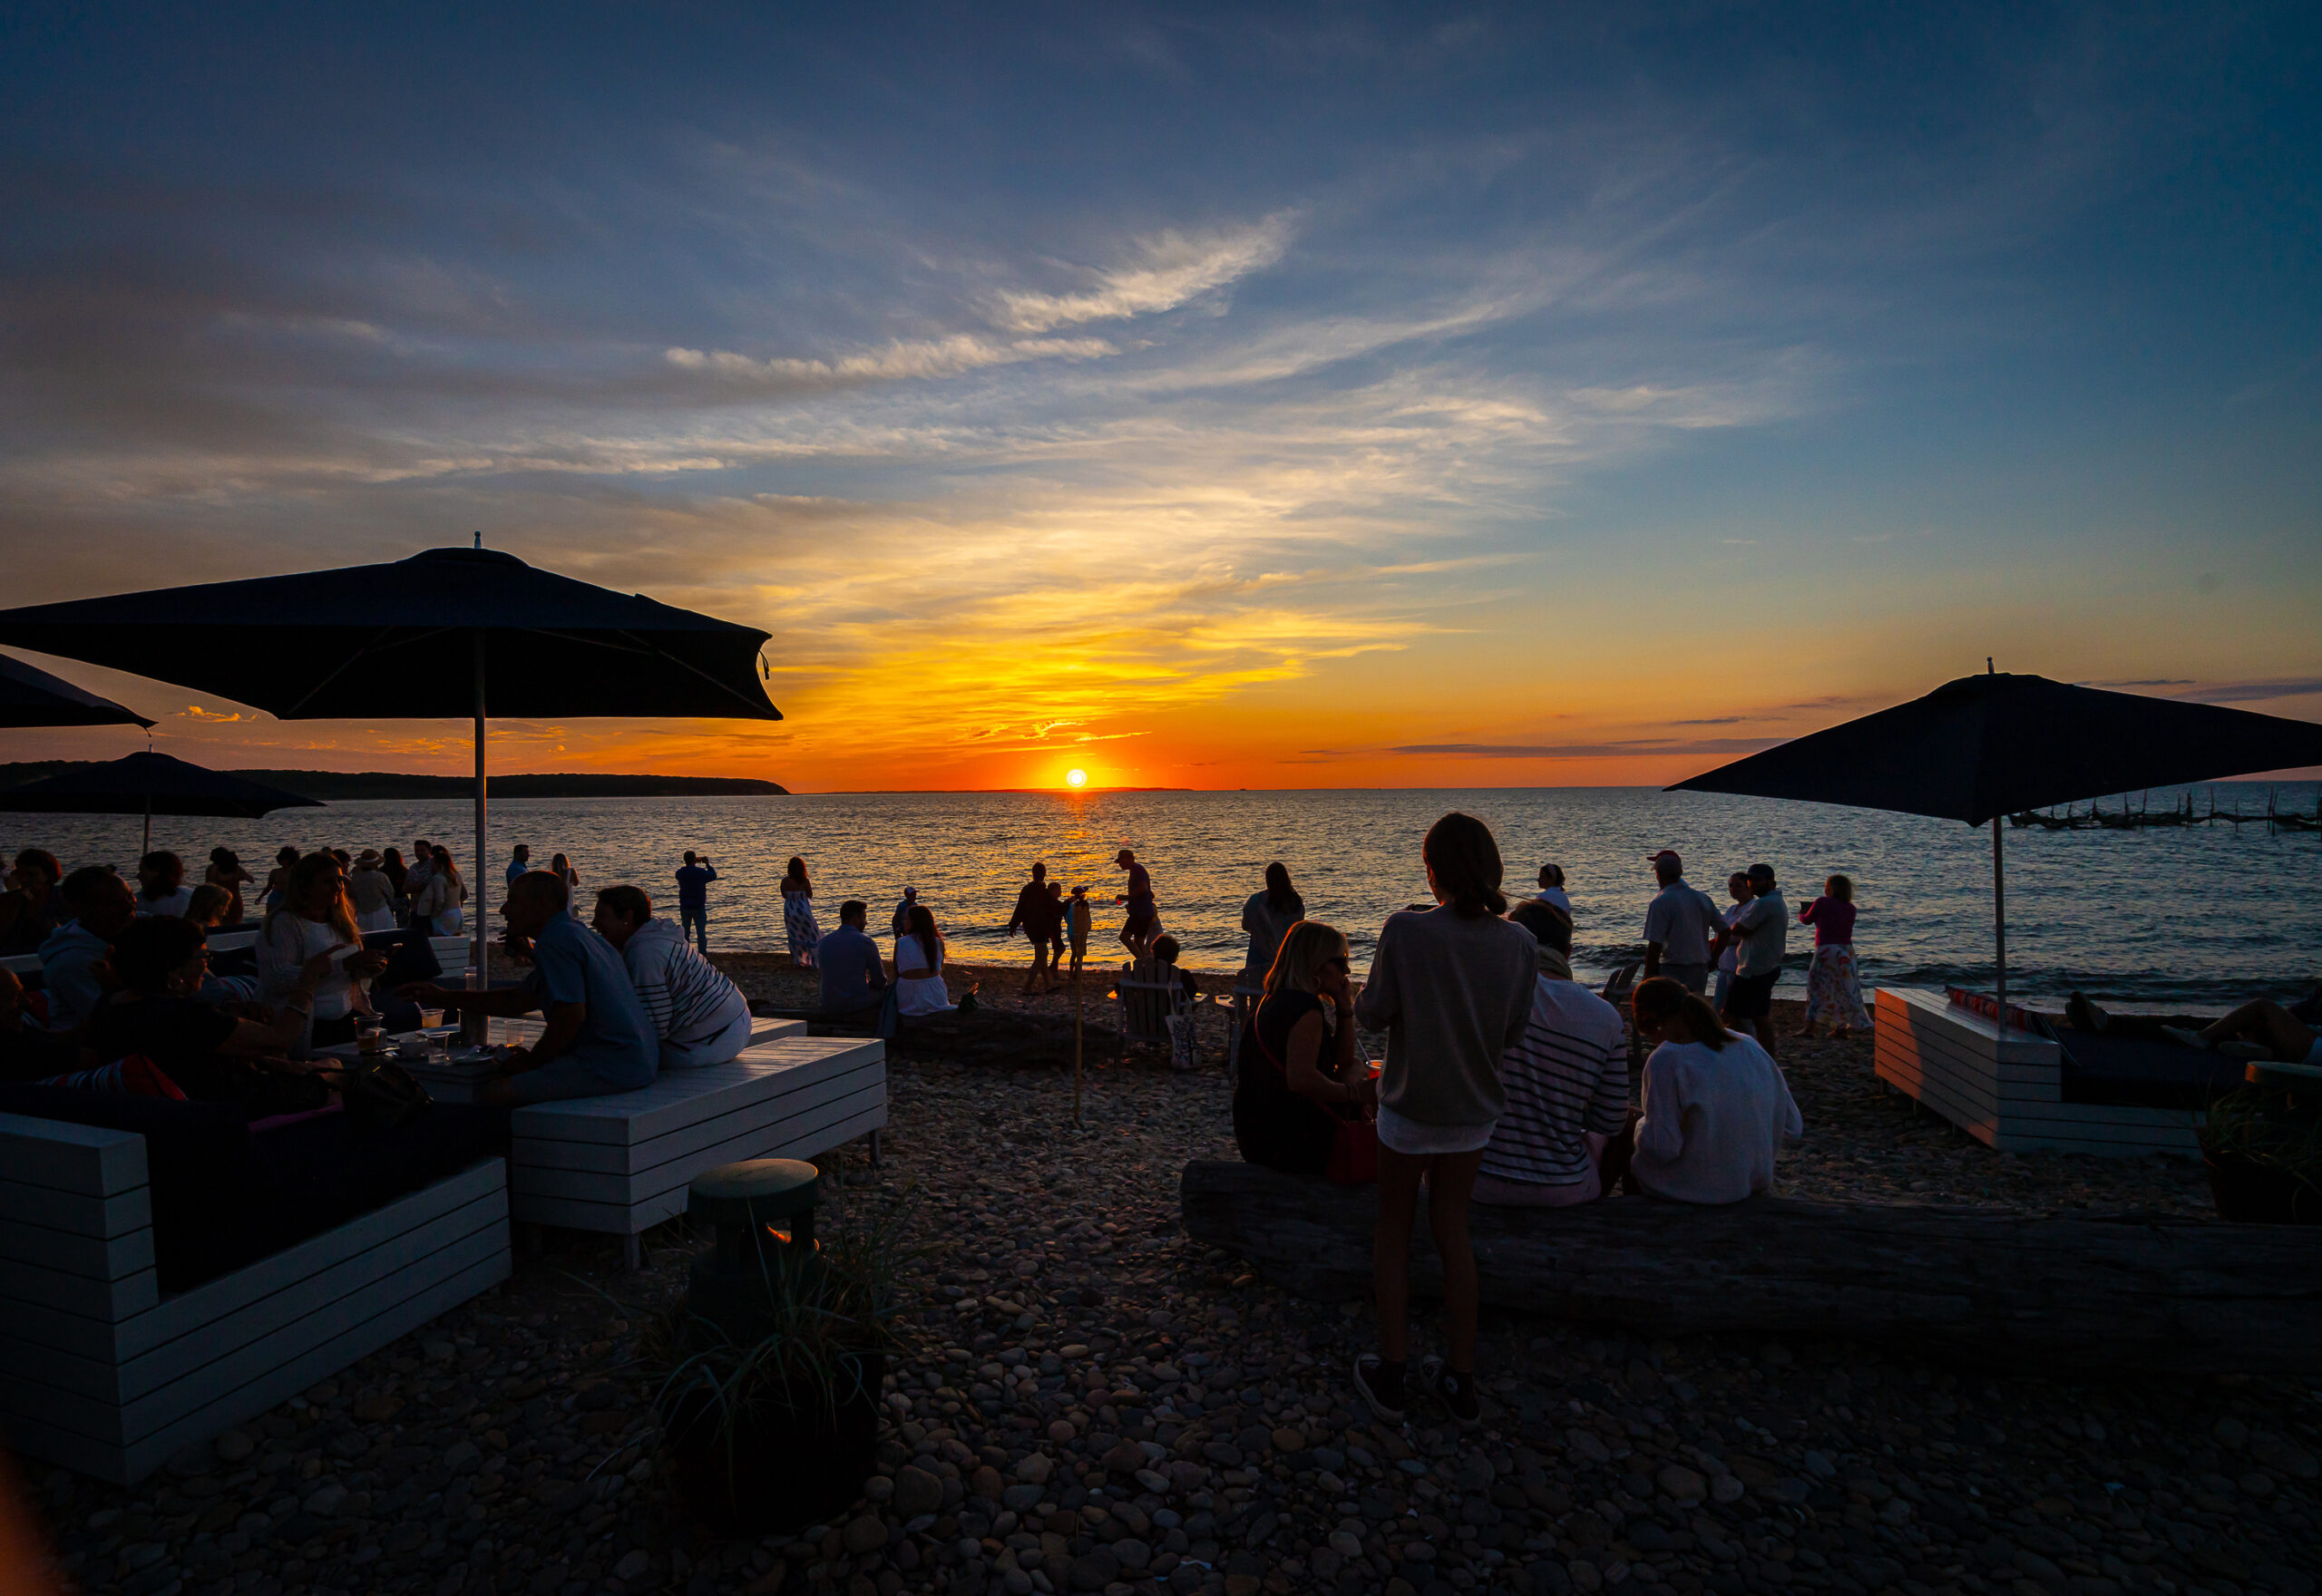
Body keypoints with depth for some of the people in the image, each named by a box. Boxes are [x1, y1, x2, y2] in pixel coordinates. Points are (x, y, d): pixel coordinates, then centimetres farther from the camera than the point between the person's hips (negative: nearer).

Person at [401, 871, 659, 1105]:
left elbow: (572, 1014, -21)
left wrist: (531, 1061, -6)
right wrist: (444, 998, 33)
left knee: (490, 1095, -13)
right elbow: (519, 1000, 30)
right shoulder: (581, 935, 21)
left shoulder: (555, 941, -11)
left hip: (608, 1066, -11)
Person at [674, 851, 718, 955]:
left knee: (684, 932, 14)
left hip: (684, 907, 3)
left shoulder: (680, 872, -4)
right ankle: (703, 956, 1)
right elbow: (713, 876, 3)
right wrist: (707, 864, 14)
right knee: (701, 933, 2)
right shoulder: (701, 872, -15)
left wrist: (694, 862, 22)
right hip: (698, 907, -3)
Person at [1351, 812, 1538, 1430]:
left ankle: (1389, 1374, 21)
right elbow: (1514, 1031, 0)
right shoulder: (1519, 944, -9)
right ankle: (1460, 1383, 26)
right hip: (1474, 1111, 4)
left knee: (1394, 1229, 15)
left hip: (1409, 1107, -3)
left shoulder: (1404, 929, -21)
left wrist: (1363, 994, 6)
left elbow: (1373, 1014, -15)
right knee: (1452, 1230, 18)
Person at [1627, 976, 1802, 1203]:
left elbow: (1661, 1148, -22)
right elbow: (1792, 1127, 5)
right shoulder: (1750, 1047, -2)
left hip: (1690, 1189, -6)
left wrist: (1642, 1126, -1)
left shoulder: (1667, 1060, -20)